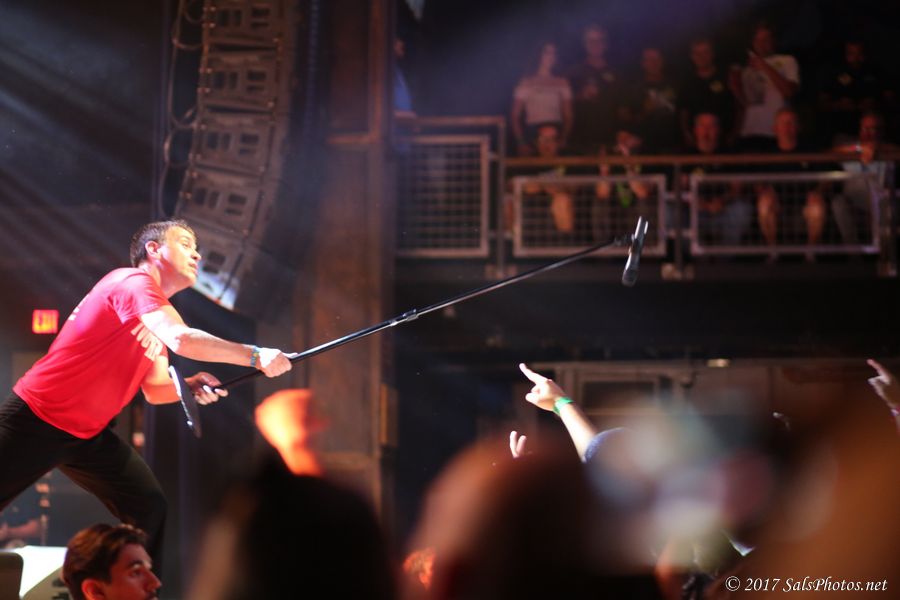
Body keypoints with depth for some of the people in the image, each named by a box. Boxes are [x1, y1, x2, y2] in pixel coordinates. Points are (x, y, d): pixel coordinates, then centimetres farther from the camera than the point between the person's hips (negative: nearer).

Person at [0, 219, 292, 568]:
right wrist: (255, 357, -26)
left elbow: (155, 390, 13)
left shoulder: (158, 323, 12)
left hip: (89, 434, 9)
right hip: (35, 421, -9)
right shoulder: (133, 281, -17)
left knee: (150, 507, 0)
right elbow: (182, 340, -32)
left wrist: (190, 386, -8)